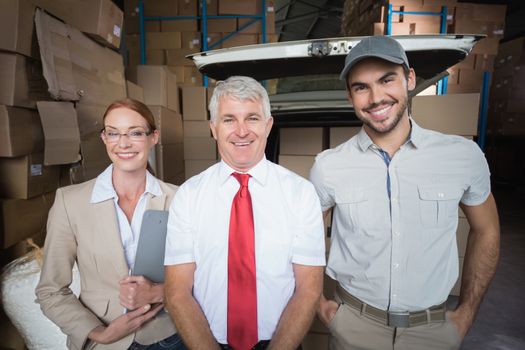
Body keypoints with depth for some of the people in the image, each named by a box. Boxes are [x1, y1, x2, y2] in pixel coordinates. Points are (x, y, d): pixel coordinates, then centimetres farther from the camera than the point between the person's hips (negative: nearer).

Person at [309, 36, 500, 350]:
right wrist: (318, 303, 0)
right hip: (353, 323, -1)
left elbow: (486, 232, 3)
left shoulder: (464, 155, -11)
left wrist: (467, 314, 3)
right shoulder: (328, 167, -13)